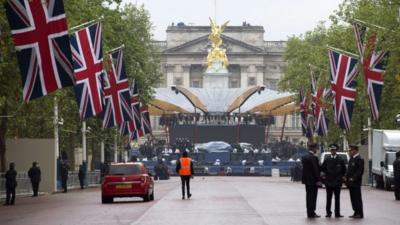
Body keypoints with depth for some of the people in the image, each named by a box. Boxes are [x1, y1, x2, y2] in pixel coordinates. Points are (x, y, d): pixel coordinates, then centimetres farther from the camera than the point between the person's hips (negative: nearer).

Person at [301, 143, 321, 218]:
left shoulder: (304, 157, 9)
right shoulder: (313, 158, -18)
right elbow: (316, 170, -18)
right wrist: (318, 180, -14)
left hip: (306, 179, 8)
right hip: (313, 180, -8)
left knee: (308, 195, 12)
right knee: (313, 196, -3)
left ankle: (309, 213, 15)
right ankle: (312, 213, -3)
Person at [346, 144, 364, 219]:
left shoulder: (359, 159, -11)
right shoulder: (351, 159, 17)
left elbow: (360, 171, -17)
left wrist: (353, 178, -19)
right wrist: (347, 177, 10)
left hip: (355, 182, -9)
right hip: (350, 182, 9)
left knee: (357, 198, -6)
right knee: (353, 198, 10)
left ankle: (360, 213, -2)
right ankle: (356, 213, 15)